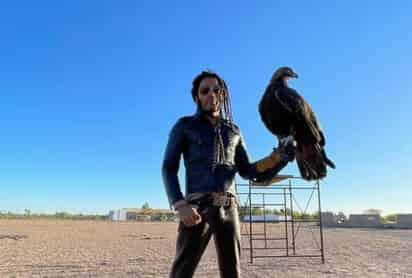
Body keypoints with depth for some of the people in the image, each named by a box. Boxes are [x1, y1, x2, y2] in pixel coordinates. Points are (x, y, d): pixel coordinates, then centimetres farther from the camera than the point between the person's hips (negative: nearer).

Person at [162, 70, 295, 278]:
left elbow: (247, 171, 16)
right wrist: (180, 206, -16)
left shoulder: (233, 131, 19)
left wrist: (278, 157, -1)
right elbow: (169, 168, 0)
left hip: (228, 208, 4)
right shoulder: (184, 126, 8)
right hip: (197, 208, -3)